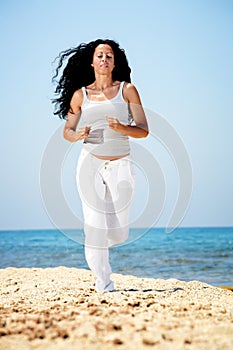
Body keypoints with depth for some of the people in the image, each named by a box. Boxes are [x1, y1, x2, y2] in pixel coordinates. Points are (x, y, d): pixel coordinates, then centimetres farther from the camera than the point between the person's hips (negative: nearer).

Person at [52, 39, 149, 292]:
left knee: (118, 231, -3)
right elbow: (67, 130, 14)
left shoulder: (127, 90, 4)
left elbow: (143, 130, 0)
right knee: (95, 225, -6)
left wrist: (122, 128, -20)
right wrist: (77, 135, -9)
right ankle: (103, 283, 10)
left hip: (121, 164, 0)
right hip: (90, 163, 0)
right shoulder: (80, 95, 8)